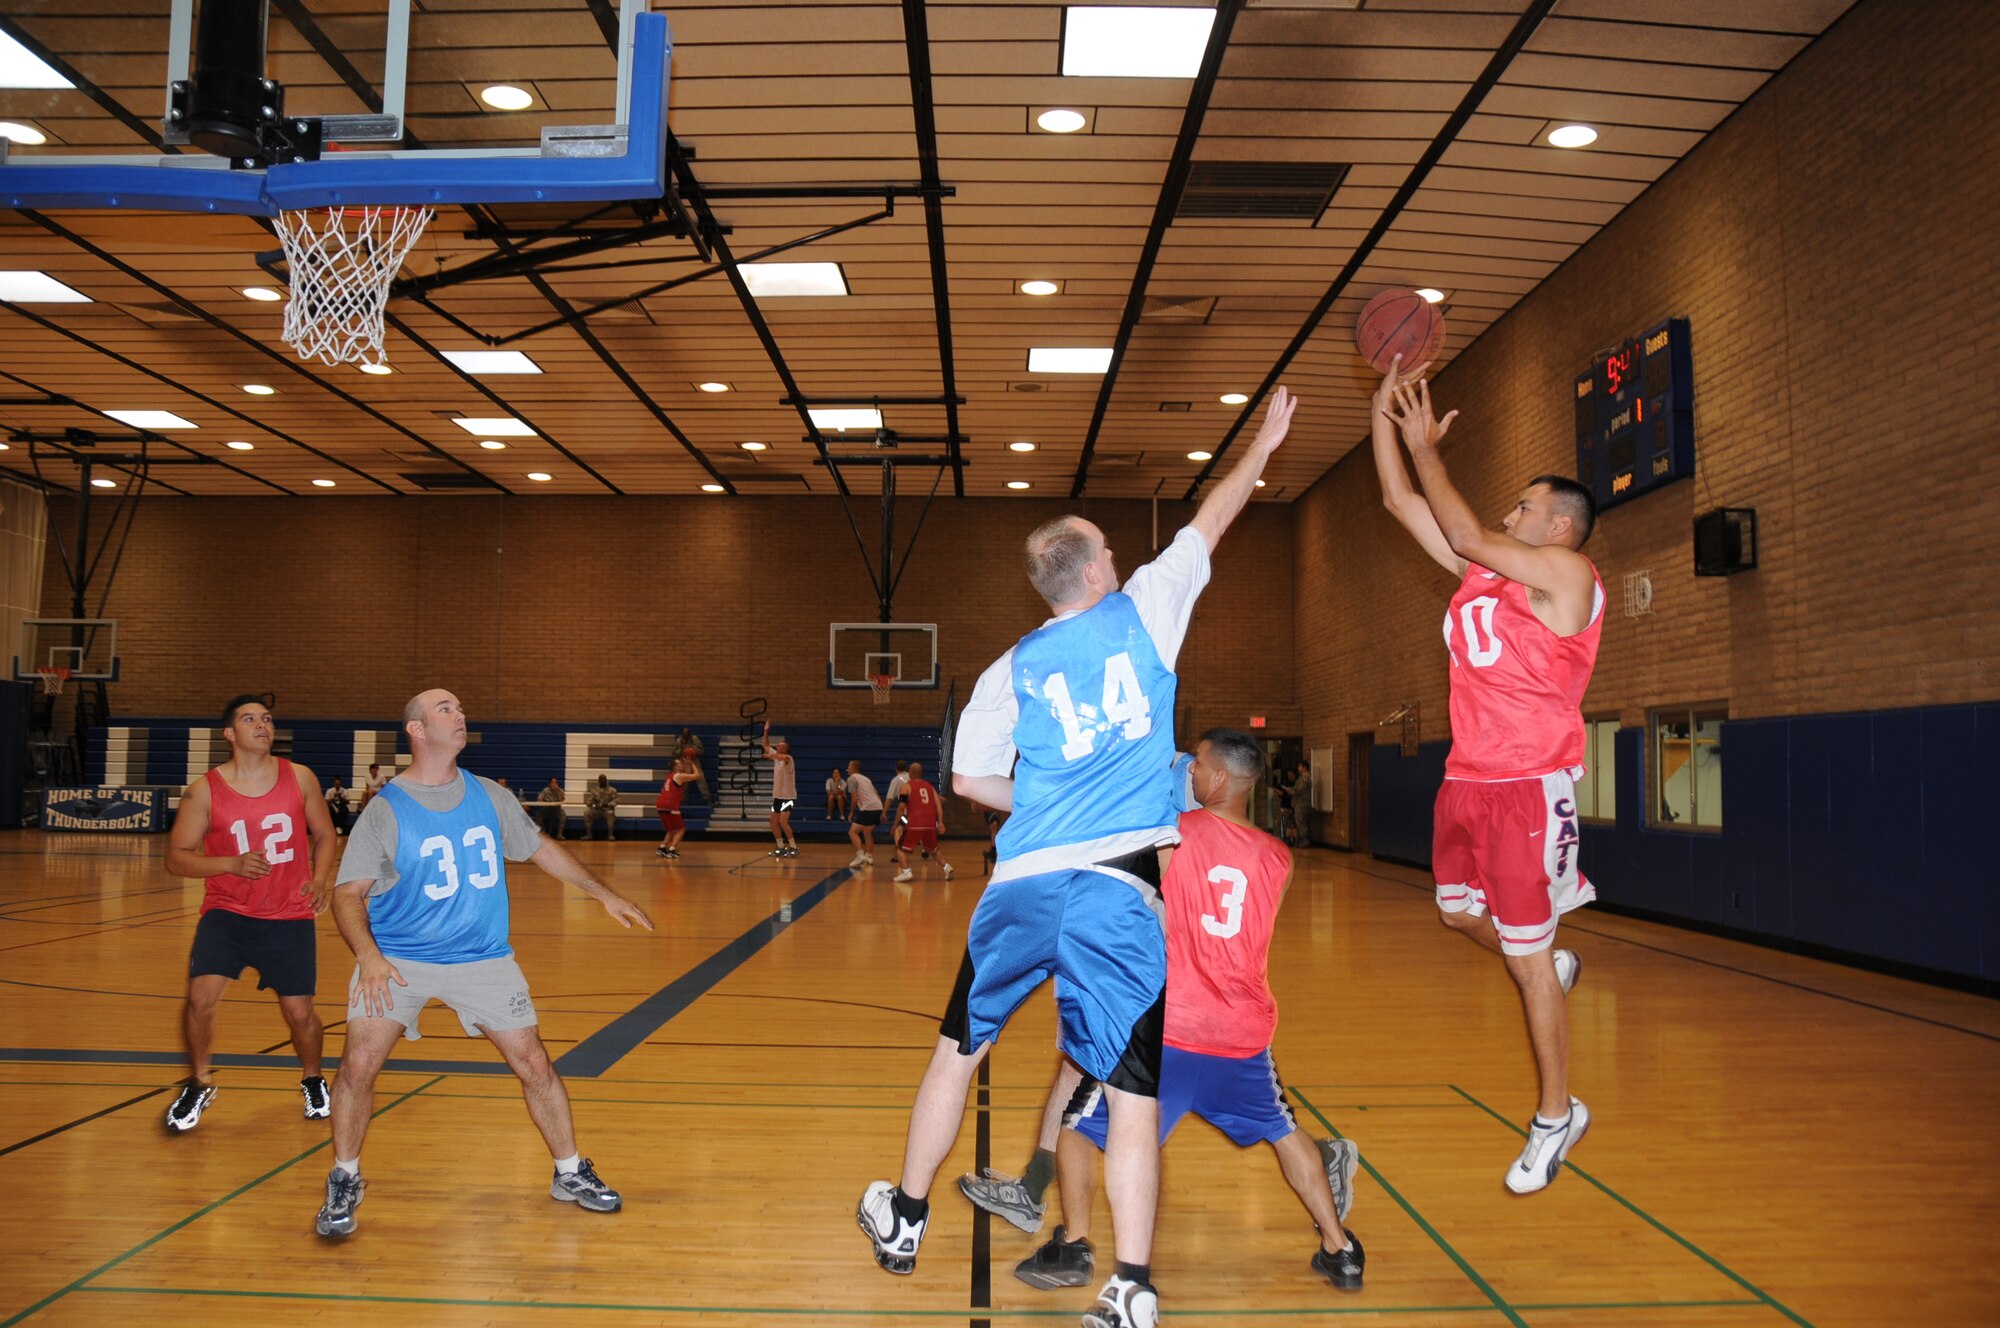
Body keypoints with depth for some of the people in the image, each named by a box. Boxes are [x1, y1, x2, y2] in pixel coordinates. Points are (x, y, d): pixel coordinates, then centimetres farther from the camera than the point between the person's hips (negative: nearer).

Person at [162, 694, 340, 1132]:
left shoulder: (300, 779, -2)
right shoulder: (204, 791, -7)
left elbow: (324, 835, 8)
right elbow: (176, 857, -4)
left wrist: (321, 880, -10)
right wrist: (232, 864, -20)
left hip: (290, 918, 1)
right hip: (227, 912, -1)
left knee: (300, 1013, 3)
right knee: (200, 997, -16)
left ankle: (312, 1079, 33)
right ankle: (198, 1084, 12)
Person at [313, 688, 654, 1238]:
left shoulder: (489, 796, 1)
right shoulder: (385, 810, -9)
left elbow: (540, 848, 14)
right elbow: (348, 893, -12)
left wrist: (604, 893, 14)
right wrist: (367, 953, -30)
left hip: (483, 958, 3)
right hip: (397, 958, -2)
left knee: (534, 1065, 2)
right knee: (358, 1065, -12)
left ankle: (570, 1174, 21)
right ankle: (344, 1181, 15)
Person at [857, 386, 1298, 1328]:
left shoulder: (1011, 669, 9)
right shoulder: (1144, 613, 5)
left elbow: (970, 779, 9)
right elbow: (1208, 524, 18)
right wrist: (1263, 445, 32)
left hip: (1023, 883, 2)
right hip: (1123, 888, -2)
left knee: (958, 1050, 19)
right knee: (1131, 1089, 3)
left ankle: (904, 1222, 33)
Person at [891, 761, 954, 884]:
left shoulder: (907, 786, 7)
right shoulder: (930, 786, 19)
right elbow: (938, 804, 8)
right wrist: (940, 823, 5)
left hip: (915, 824, -4)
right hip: (930, 824, 4)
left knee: (901, 847, 11)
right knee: (933, 849, 25)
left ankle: (906, 872, -6)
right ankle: (946, 867, 5)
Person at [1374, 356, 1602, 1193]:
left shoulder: (1568, 576, -9)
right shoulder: (1485, 571, 12)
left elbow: (1467, 535, -18)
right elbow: (1403, 504, 12)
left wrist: (1425, 447, -9)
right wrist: (1385, 410, 6)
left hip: (1529, 785, -8)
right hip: (1467, 778, 8)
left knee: (1528, 954, 0)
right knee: (1459, 911, 19)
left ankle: (1556, 1115, 16)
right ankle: (1546, 974, 46)